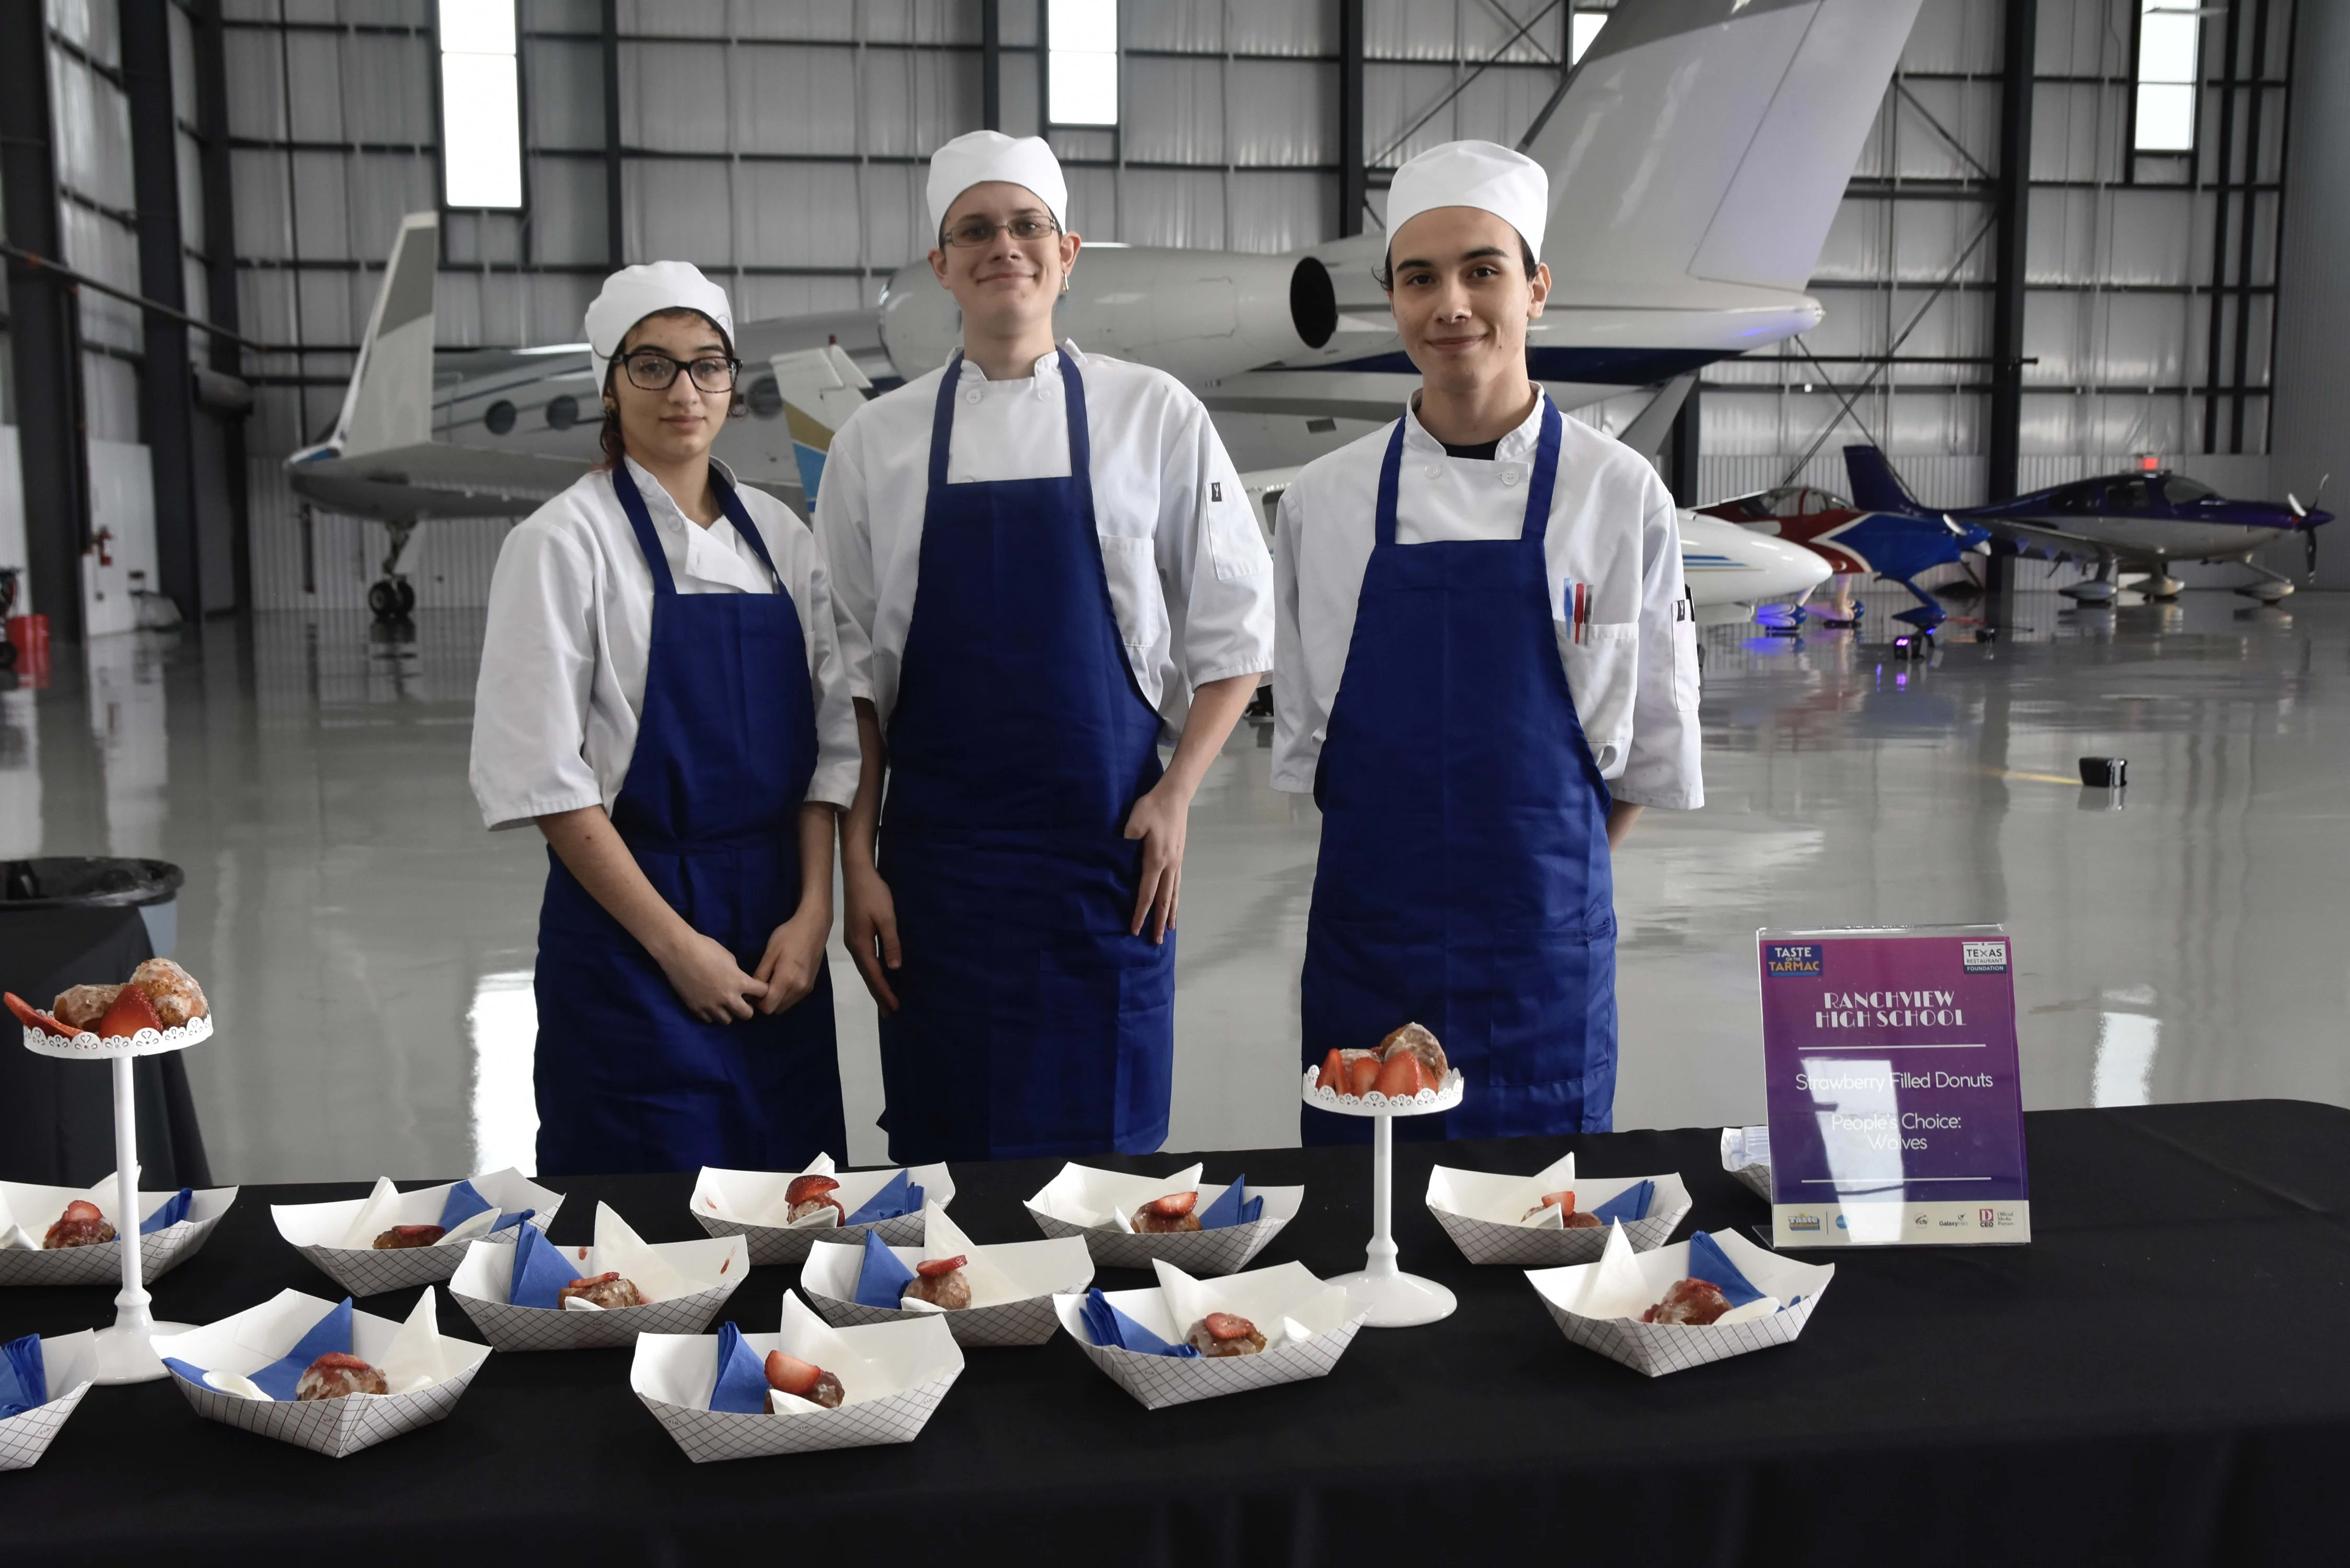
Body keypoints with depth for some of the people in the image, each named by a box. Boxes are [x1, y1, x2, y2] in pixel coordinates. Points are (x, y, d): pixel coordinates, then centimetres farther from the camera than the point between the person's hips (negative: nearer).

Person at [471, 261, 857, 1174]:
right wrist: (674, 942, -13)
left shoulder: (780, 535, 7)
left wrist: (812, 913, -4)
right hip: (631, 929, -4)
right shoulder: (564, 542, -7)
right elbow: (542, 774, -11)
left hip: (776, 935, 5)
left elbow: (829, 743, 7)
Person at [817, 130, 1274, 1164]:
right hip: (938, 848, 1)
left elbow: (1233, 631, 5)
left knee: (1108, 1135, 5)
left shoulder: (1152, 415, 2)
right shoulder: (878, 440, 5)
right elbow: (852, 670, 7)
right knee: (945, 1144, 6)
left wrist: (1176, 796, -5)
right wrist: (857, 861, 1)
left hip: (1107, 844, -1)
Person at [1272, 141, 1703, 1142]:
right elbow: (1303, 737, 8)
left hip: (1546, 947, -1)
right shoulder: (1323, 502, 0)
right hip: (1367, 939, 1)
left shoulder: (1618, 495, -4)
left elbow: (1653, 746, 4)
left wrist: (1541, 875, 4)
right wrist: (1409, 865, 4)